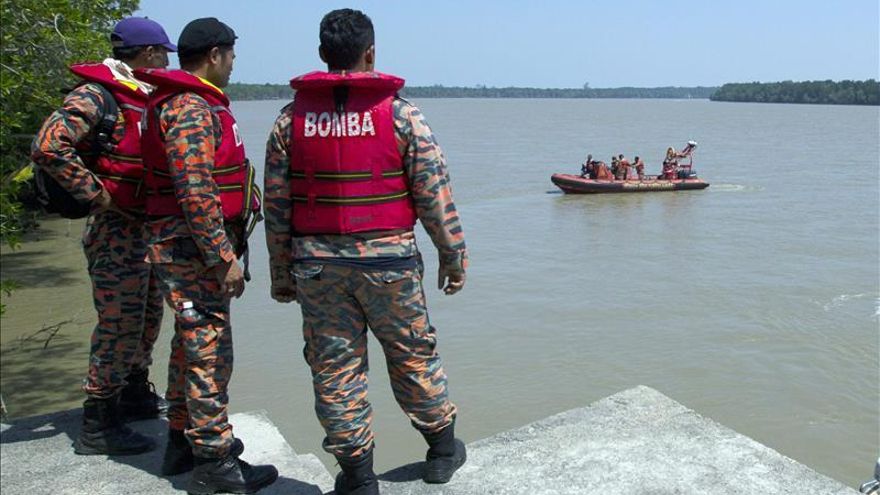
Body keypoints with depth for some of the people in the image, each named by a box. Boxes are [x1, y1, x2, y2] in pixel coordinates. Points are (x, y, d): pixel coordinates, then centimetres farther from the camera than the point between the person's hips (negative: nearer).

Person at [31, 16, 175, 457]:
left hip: (148, 227, 9)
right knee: (119, 325, -5)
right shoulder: (96, 96, -14)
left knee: (146, 318, 19)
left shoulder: (142, 98, 14)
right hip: (117, 229, -9)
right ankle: (97, 427, 6)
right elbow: (47, 148, -25)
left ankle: (135, 395, 37)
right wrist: (97, 195, -21)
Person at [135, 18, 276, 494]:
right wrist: (224, 257, -23)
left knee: (191, 343, 17)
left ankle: (183, 440, 30)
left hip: (191, 248, 11)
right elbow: (194, 192, -25)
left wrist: (224, 247, 21)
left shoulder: (195, 105, 17)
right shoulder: (191, 110, -17)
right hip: (192, 248, -11)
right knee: (209, 350, -5)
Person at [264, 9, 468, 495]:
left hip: (316, 263, 2)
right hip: (388, 259, -1)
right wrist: (453, 255, 6)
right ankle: (442, 448, 31)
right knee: (413, 356, 15)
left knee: (335, 366, 10)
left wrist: (281, 272, 12)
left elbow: (276, 204, 4)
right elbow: (434, 193, -5)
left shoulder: (291, 118, 3)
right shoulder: (401, 113, -4)